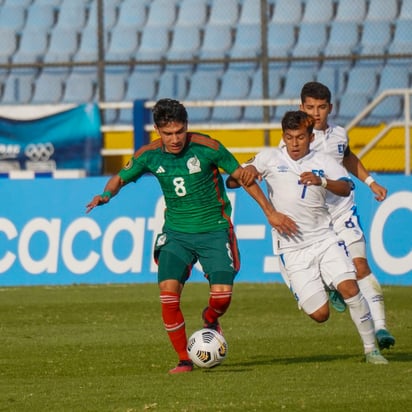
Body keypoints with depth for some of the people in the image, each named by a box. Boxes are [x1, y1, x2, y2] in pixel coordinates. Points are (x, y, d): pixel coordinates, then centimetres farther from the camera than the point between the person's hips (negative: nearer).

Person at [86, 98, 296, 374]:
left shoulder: (207, 147, -13)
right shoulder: (149, 155, -5)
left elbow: (242, 176, -3)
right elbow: (120, 178, 10)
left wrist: (270, 212, -2)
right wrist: (106, 194, -15)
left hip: (214, 230, -2)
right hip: (177, 232, 2)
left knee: (222, 296, -15)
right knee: (168, 290, -19)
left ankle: (210, 320, 25)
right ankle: (184, 359, -3)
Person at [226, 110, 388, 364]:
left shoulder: (323, 162, 4)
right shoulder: (271, 158, 3)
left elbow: (346, 188, -12)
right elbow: (231, 182, 2)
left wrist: (321, 181, -31)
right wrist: (247, 172, -21)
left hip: (324, 239, 1)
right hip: (292, 248, -1)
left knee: (350, 288, -20)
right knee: (320, 314, -7)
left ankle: (371, 348, -4)